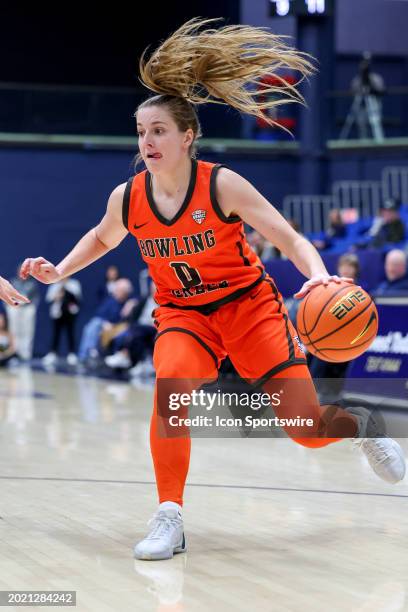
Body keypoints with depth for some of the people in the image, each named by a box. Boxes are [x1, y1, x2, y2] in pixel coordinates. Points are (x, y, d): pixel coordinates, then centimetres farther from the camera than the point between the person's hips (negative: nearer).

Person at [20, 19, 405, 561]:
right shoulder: (127, 199, -9)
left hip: (249, 303, -2)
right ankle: (169, 519, -23)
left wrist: (319, 274, -39)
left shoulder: (221, 185, -20)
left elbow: (291, 240, -20)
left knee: (308, 429, -8)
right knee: (170, 381, -33)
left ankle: (359, 426, 32)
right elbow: (103, 238, 16)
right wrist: (60, 271, 1)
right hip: (181, 312, 2)